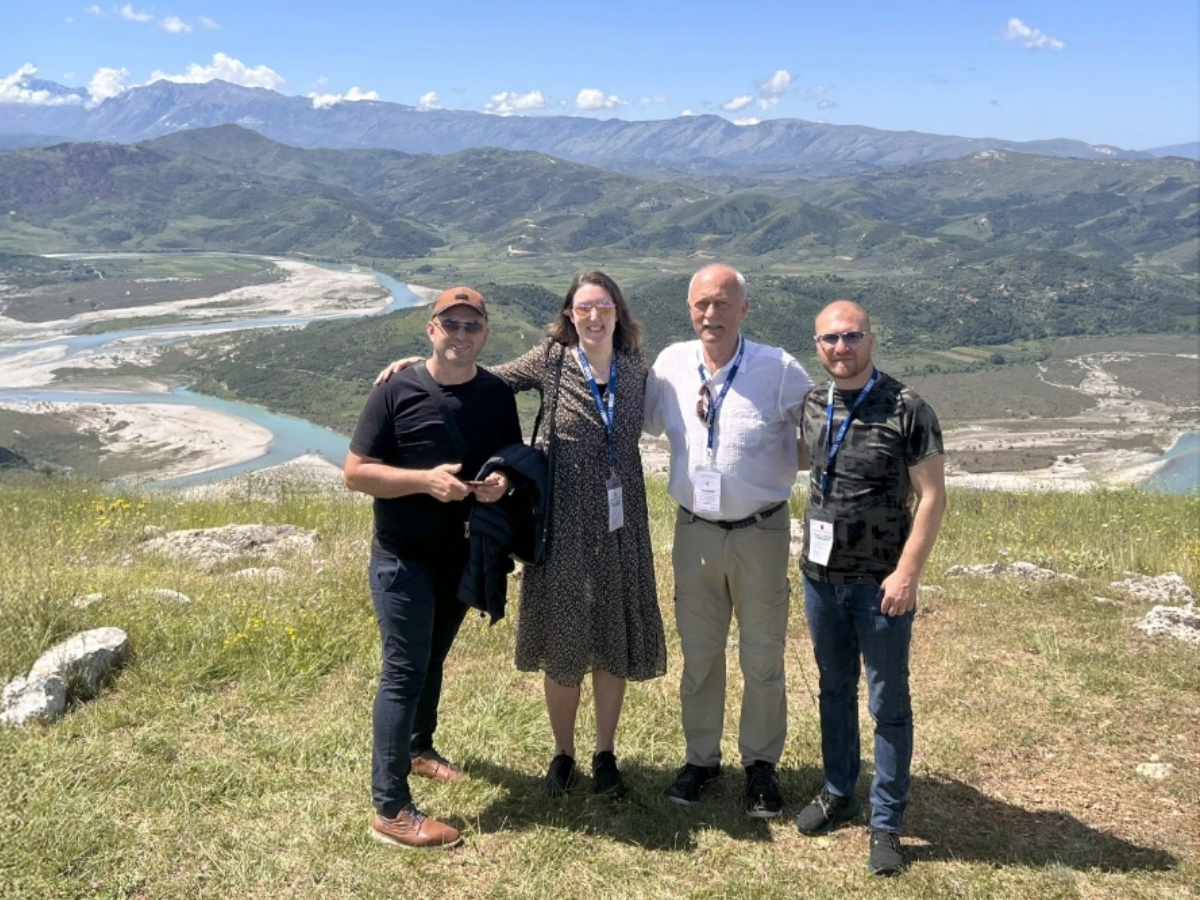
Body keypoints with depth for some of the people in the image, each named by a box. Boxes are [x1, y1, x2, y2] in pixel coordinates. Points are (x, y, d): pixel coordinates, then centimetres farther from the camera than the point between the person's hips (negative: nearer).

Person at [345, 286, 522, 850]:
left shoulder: (498, 395, 0)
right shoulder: (396, 394, -14)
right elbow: (355, 473, -14)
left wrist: (504, 483, -14)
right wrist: (425, 479, -27)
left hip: (464, 555, 5)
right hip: (404, 558, -5)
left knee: (432, 660, 22)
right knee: (404, 671, -7)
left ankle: (419, 747, 44)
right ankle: (391, 811, -1)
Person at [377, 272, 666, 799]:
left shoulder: (635, 368, 2)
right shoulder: (550, 361, -6)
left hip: (622, 527, 2)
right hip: (566, 527, -2)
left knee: (614, 646, 11)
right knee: (562, 646, 8)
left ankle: (605, 755, 28)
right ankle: (562, 755, 28)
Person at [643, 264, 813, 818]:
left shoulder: (780, 371, -13)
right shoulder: (671, 364, -2)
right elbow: (645, 423, 14)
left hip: (761, 532, -3)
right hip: (694, 530, 3)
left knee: (762, 658, 10)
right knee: (698, 654, 15)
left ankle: (760, 764, 28)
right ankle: (700, 758, 32)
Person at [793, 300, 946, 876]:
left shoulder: (907, 410, -13)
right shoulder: (813, 406, 3)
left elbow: (932, 495, -12)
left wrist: (907, 573, -17)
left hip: (880, 584, -5)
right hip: (820, 576, 5)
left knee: (888, 704, 6)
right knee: (834, 691, 18)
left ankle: (886, 823, 18)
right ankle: (838, 795, 35)